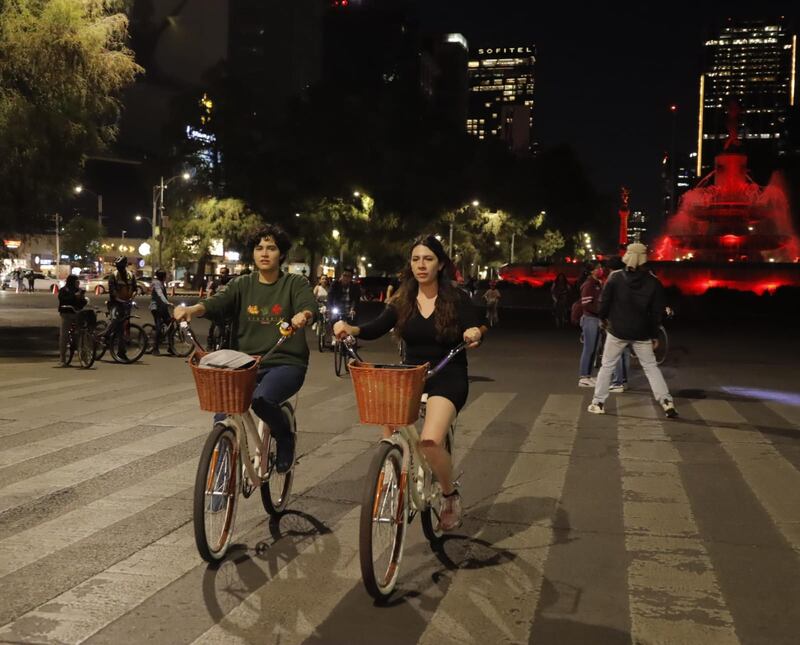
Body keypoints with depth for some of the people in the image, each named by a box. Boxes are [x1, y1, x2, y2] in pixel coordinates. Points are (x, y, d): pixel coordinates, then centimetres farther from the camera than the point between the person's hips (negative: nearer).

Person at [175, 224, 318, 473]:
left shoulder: (296, 284, 3)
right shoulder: (242, 285, 10)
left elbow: (309, 307, -17)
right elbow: (215, 303, -6)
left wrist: (303, 315, -42)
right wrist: (191, 309, -29)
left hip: (285, 364, -3)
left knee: (261, 398, -33)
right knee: (222, 418, -16)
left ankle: (285, 438, -1)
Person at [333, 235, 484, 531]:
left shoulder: (456, 298, -3)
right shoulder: (402, 301, 5)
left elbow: (473, 330, -11)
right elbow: (377, 328, -7)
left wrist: (474, 334, -36)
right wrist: (351, 329, -27)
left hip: (448, 377, -4)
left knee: (430, 441, -25)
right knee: (389, 437, -18)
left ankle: (450, 496, 3)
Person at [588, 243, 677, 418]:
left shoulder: (615, 278, -9)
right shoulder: (653, 282, -6)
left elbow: (604, 303, -6)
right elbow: (657, 312, -2)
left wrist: (604, 318, 14)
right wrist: (655, 334, 7)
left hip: (617, 331, -1)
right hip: (642, 333, 1)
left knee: (607, 366, 11)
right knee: (650, 366, 12)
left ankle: (598, 403, 11)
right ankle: (666, 402, 5)